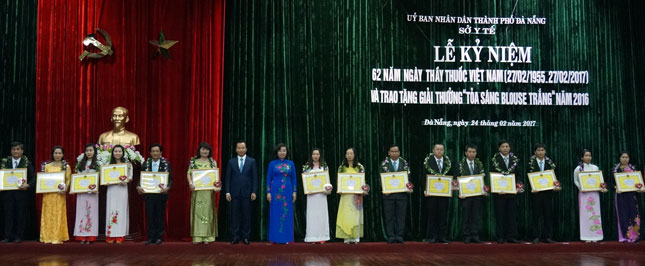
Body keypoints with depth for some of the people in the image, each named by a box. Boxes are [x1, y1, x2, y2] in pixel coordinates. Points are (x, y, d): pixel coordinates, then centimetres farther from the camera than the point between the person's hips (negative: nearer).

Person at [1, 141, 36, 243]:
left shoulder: (27, 163, 2)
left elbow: (33, 177, -2)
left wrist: (28, 185, -18)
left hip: (21, 192, -2)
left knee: (21, 215, 3)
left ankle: (19, 237, 11)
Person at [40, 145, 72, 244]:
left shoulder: (66, 166, 5)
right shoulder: (47, 166, 10)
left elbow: (68, 180, 1)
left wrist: (65, 189, -15)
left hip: (60, 194, -2)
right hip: (48, 193, 2)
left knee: (59, 215, -2)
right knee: (48, 215, 2)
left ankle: (58, 237, 1)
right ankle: (48, 237, 8)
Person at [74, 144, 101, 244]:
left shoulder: (98, 163, 5)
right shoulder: (81, 163, 15)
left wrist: (96, 187, -15)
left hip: (92, 191, -3)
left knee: (91, 211, -4)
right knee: (81, 211, 0)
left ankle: (90, 236, -1)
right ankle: (82, 236, 2)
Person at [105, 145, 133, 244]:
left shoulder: (127, 164, 7)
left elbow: (130, 177, 4)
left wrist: (125, 181, -16)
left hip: (122, 189, -1)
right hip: (111, 190, 1)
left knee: (121, 211, -3)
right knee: (111, 210, -3)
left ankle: (120, 236, -1)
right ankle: (110, 236, 0)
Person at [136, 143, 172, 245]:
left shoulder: (166, 163, 1)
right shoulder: (146, 163, 7)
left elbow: (170, 179, -2)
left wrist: (167, 187, -21)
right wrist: (138, 186, -13)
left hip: (161, 193, -2)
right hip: (148, 194, 2)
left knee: (160, 216, 3)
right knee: (150, 216, 2)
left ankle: (159, 237, 12)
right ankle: (151, 237, 9)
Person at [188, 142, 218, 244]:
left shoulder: (213, 162, 10)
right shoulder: (193, 161, 8)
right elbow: (189, 173, 3)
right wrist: (190, 183, -14)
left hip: (208, 190, 1)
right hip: (197, 190, 0)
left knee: (208, 211, -1)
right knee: (197, 211, -2)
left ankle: (207, 236, 4)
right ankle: (197, 237, 1)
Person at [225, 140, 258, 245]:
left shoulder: (252, 161, 4)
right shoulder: (231, 162, 7)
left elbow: (254, 177, 1)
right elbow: (228, 178, 6)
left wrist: (254, 192, -6)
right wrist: (227, 192, -2)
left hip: (247, 193, -1)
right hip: (235, 193, 1)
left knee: (246, 216, 3)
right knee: (235, 215, 2)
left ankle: (246, 237, 10)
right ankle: (235, 237, 8)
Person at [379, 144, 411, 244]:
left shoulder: (404, 163, 8)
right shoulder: (384, 164, 5)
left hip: (402, 193, 1)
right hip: (388, 194, -1)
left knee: (401, 216, 2)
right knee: (389, 216, 1)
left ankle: (400, 236, 7)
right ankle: (390, 236, 5)